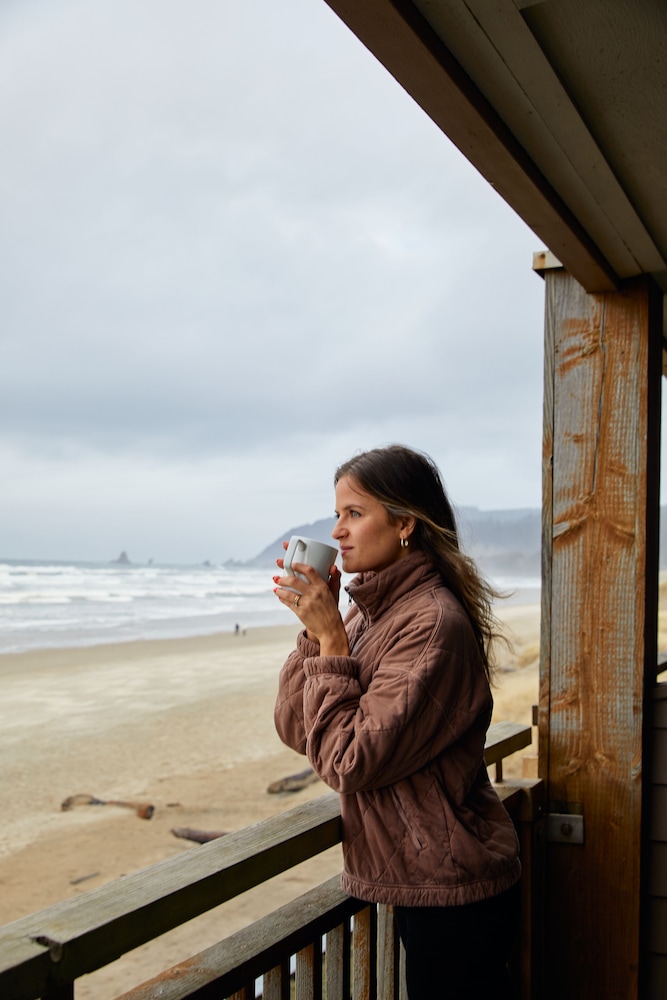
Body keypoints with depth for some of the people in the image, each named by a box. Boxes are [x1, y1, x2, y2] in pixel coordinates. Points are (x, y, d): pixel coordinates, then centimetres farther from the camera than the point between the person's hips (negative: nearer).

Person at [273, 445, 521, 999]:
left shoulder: (434, 622, -24)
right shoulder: (369, 613, 2)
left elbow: (350, 763, -24)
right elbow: (295, 729, 0)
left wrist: (332, 638, -22)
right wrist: (315, 628, -10)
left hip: (452, 890, -8)